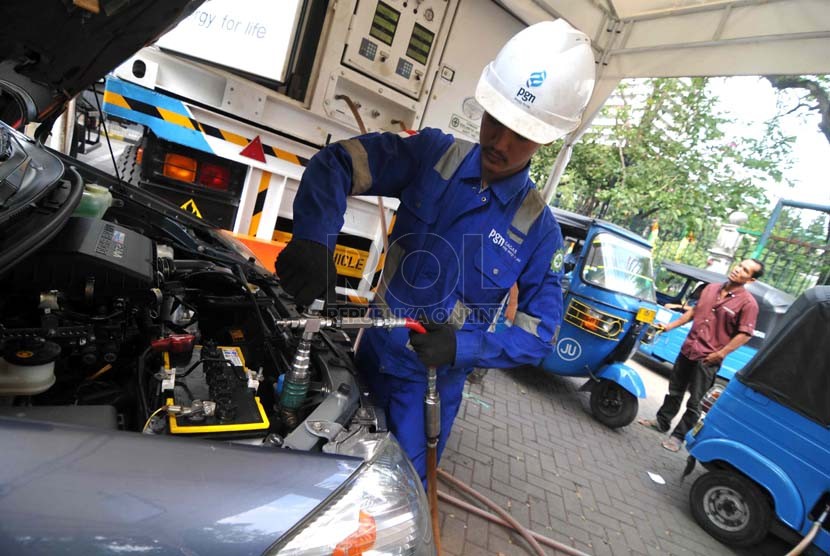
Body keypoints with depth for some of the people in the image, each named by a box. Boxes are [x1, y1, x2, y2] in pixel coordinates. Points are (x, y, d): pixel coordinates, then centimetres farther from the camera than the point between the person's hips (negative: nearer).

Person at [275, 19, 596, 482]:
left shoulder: (538, 228, -13)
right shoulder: (434, 154, -10)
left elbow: (539, 335, -10)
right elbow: (338, 161, -16)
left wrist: (463, 348, -26)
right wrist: (314, 238, -35)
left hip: (432, 385, -2)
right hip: (372, 356, 3)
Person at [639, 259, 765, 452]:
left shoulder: (748, 303, -13)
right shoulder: (711, 288, 5)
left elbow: (745, 334, -15)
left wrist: (720, 354, -16)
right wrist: (670, 326, 11)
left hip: (708, 359, -6)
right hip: (687, 349, 6)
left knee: (694, 402, 5)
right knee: (675, 390, 20)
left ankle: (678, 436, 18)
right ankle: (662, 422, 36)